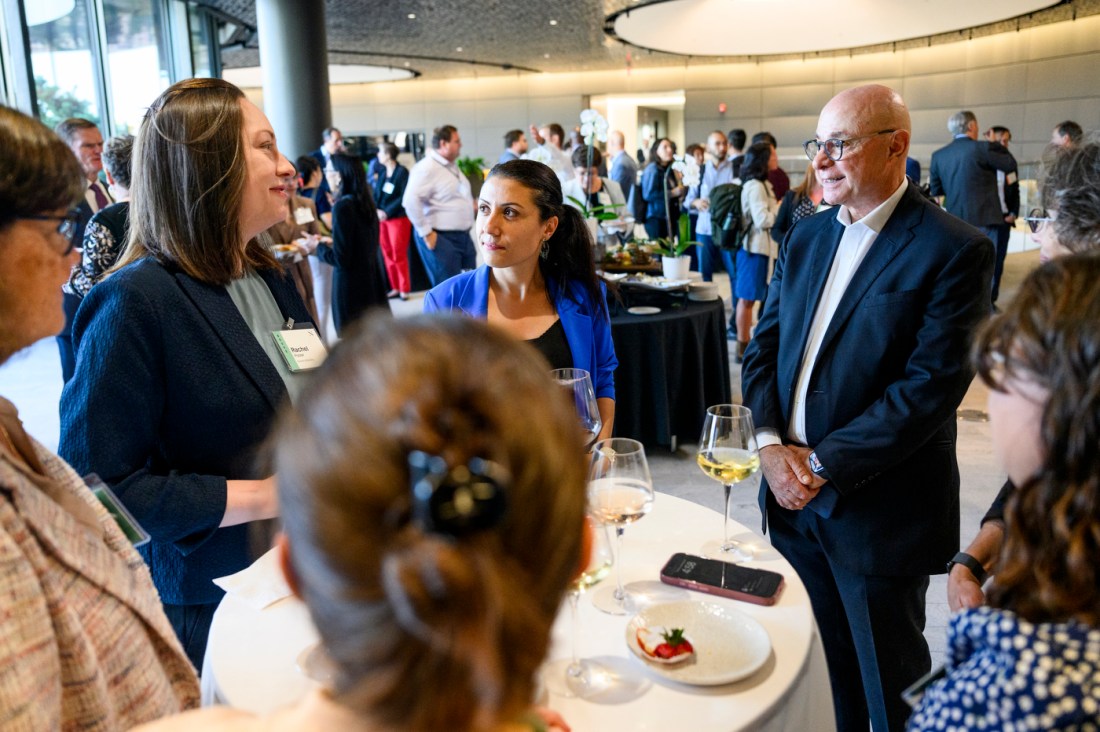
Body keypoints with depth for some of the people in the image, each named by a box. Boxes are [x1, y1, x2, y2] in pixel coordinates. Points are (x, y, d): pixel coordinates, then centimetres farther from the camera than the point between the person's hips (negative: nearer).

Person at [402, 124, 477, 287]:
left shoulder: (452, 166, 15)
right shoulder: (427, 168, -16)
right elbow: (410, 201, -25)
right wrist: (426, 233, -22)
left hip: (463, 236, 9)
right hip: (441, 238, -9)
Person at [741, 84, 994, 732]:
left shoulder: (955, 250, -12)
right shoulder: (807, 238, 9)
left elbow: (932, 385, -18)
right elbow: (763, 347, 8)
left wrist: (823, 463, -17)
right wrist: (770, 442, -8)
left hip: (878, 509, -5)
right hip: (794, 497, 6)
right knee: (821, 677, 19)